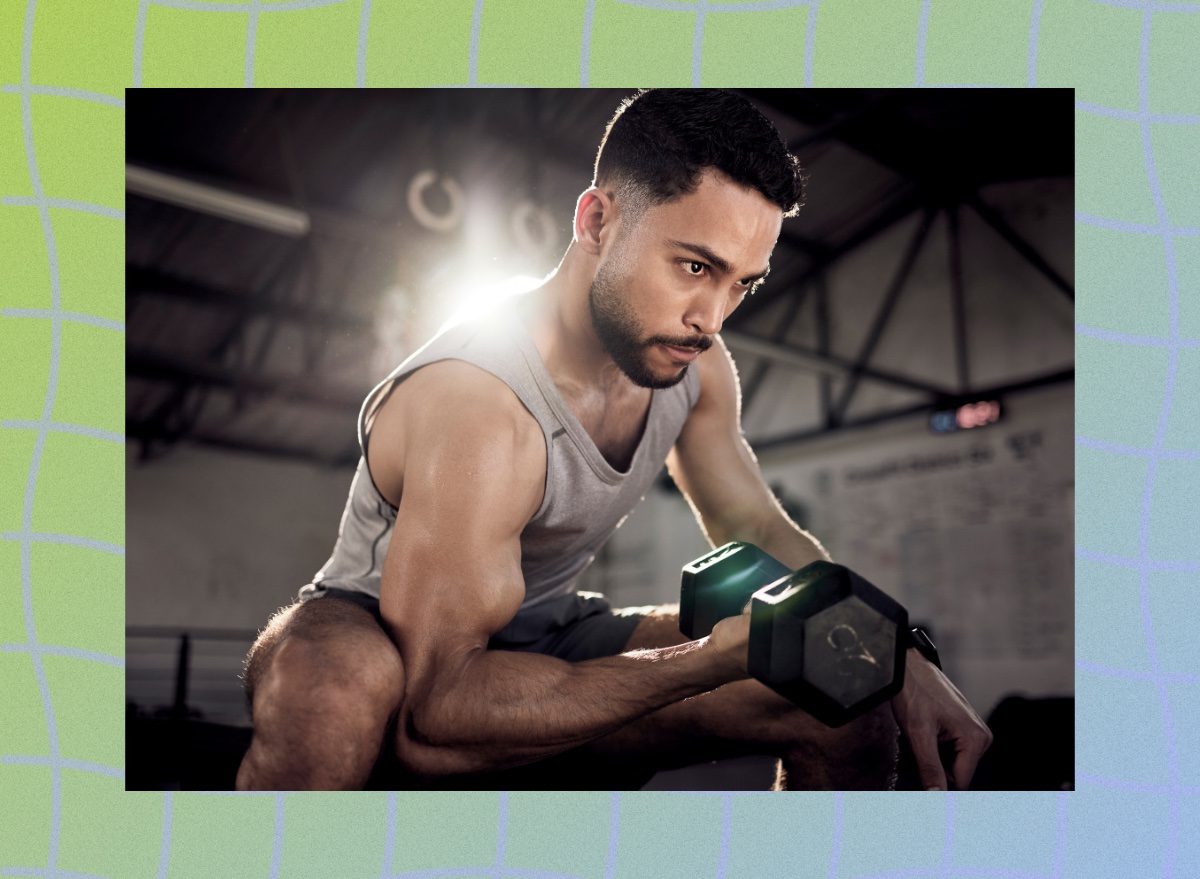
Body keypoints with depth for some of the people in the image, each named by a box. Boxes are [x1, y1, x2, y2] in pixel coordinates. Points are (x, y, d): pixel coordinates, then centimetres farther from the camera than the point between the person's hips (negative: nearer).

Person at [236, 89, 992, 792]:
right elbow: (435, 713, -34)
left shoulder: (696, 366, -8)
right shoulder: (475, 408, -32)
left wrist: (900, 661, -11)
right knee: (335, 685, -43)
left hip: (549, 648, 6)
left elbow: (763, 533, 5)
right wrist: (720, 658, -38)